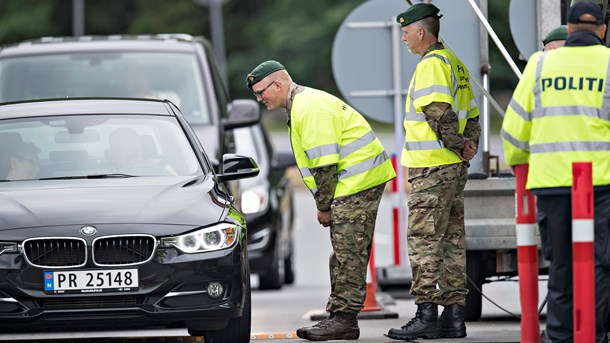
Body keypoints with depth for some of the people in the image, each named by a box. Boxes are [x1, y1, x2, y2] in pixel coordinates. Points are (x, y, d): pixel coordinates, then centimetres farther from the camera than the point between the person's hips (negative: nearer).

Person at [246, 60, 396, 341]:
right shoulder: (301, 105, 19)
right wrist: (327, 205, 15)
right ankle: (340, 319, 15)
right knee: (345, 254, 12)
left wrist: (323, 206, -12)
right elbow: (318, 163, 22)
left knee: (348, 254, -11)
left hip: (359, 180, -11)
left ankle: (344, 318, -12)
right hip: (358, 182, 11)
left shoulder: (309, 107, -17)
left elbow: (325, 164, -20)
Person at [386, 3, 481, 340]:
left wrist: (457, 146, -12)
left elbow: (439, 113, -23)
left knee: (423, 240, -7)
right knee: (452, 239, 10)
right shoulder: (455, 63, 18)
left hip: (432, 167, -10)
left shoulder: (432, 64, -13)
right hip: (455, 168, 10)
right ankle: (454, 315, 11)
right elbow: (471, 114, 21)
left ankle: (426, 315, -9)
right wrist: (470, 144, 7)